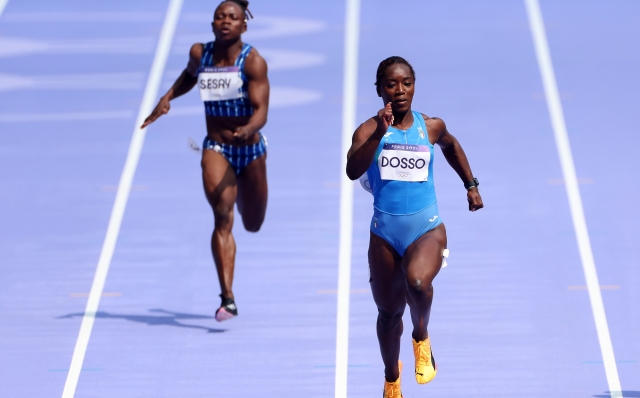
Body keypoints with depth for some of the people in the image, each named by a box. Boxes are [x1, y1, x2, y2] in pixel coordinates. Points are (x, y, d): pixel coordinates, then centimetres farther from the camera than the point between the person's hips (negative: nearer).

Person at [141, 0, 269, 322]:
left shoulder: (253, 62, -14)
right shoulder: (199, 54, -3)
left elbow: (261, 110, -21)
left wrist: (248, 129, -42)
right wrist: (168, 97, 6)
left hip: (249, 149, 0)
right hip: (216, 148, 1)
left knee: (253, 224, 17)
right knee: (222, 217, -21)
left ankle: (242, 192, 58)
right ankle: (227, 299, -28)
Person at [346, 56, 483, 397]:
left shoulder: (430, 127, 2)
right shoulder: (369, 131, -6)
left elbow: (451, 145, 26)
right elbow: (352, 170, -25)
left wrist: (471, 184, 26)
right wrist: (379, 133, -33)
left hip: (427, 229, 0)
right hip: (385, 233, 0)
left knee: (418, 282, -33)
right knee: (388, 312, 14)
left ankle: (421, 337, -2)